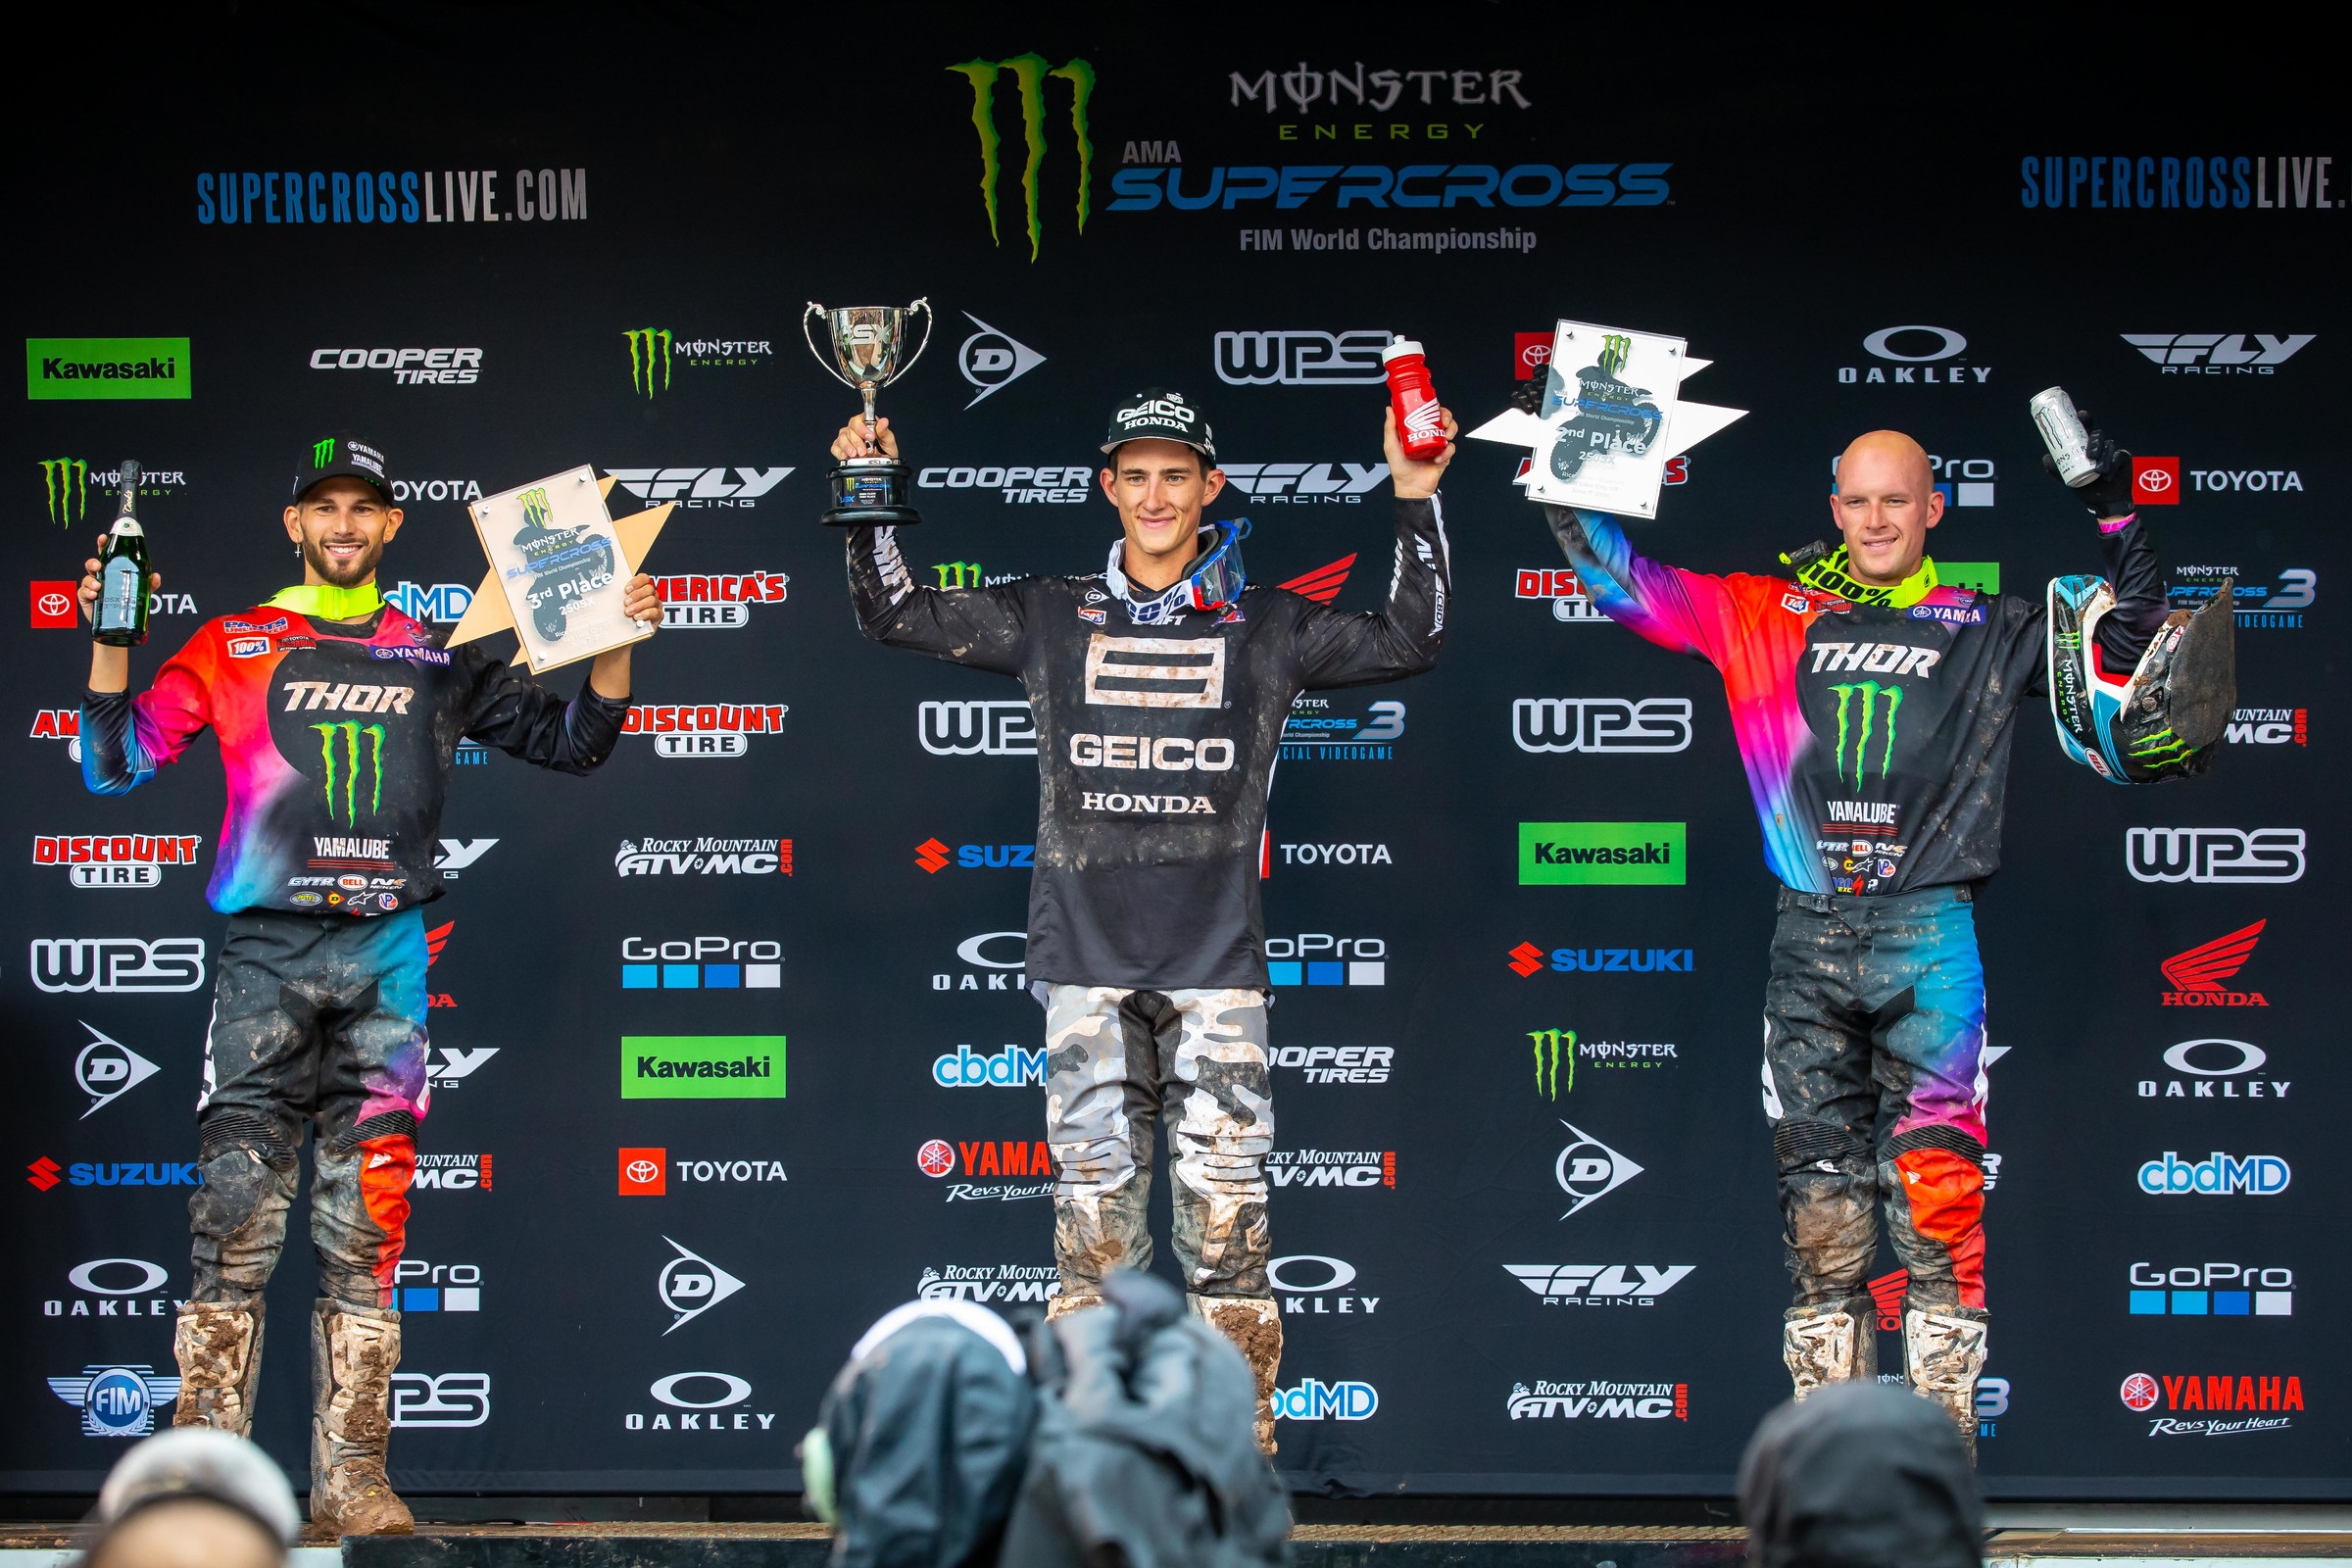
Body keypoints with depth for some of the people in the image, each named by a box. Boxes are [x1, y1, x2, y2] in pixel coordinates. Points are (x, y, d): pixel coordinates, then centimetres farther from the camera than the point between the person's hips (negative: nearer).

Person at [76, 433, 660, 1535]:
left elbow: (571, 741, 21)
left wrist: (617, 642, 6)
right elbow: (116, 764, 6)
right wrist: (110, 640, -7)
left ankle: (349, 1478, 3)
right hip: (266, 952, -2)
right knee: (236, 1217, -7)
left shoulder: (438, 658, 15)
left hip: (386, 956, 2)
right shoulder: (232, 648, 11)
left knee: (364, 1231, 1)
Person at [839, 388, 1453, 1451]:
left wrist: (1416, 500, 1)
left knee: (1226, 1203, -4)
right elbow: (898, 617, 15)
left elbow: (1407, 643, 8)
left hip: (1217, 963, -1)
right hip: (1085, 961, 1)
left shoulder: (1266, 627, 10)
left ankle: (1239, 1442, 1)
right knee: (1092, 1197, -1)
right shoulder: (1050, 618, 12)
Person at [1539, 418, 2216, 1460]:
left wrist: (2115, 517, 2)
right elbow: (1629, 584, 17)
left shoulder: (1986, 628, 10)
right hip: (1810, 933, 2)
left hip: (1927, 931, -2)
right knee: (1816, 1197, 3)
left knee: (1936, 1181, -11)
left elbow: (2128, 638, 12)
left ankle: (1943, 1436, -8)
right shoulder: (1774, 617, 13)